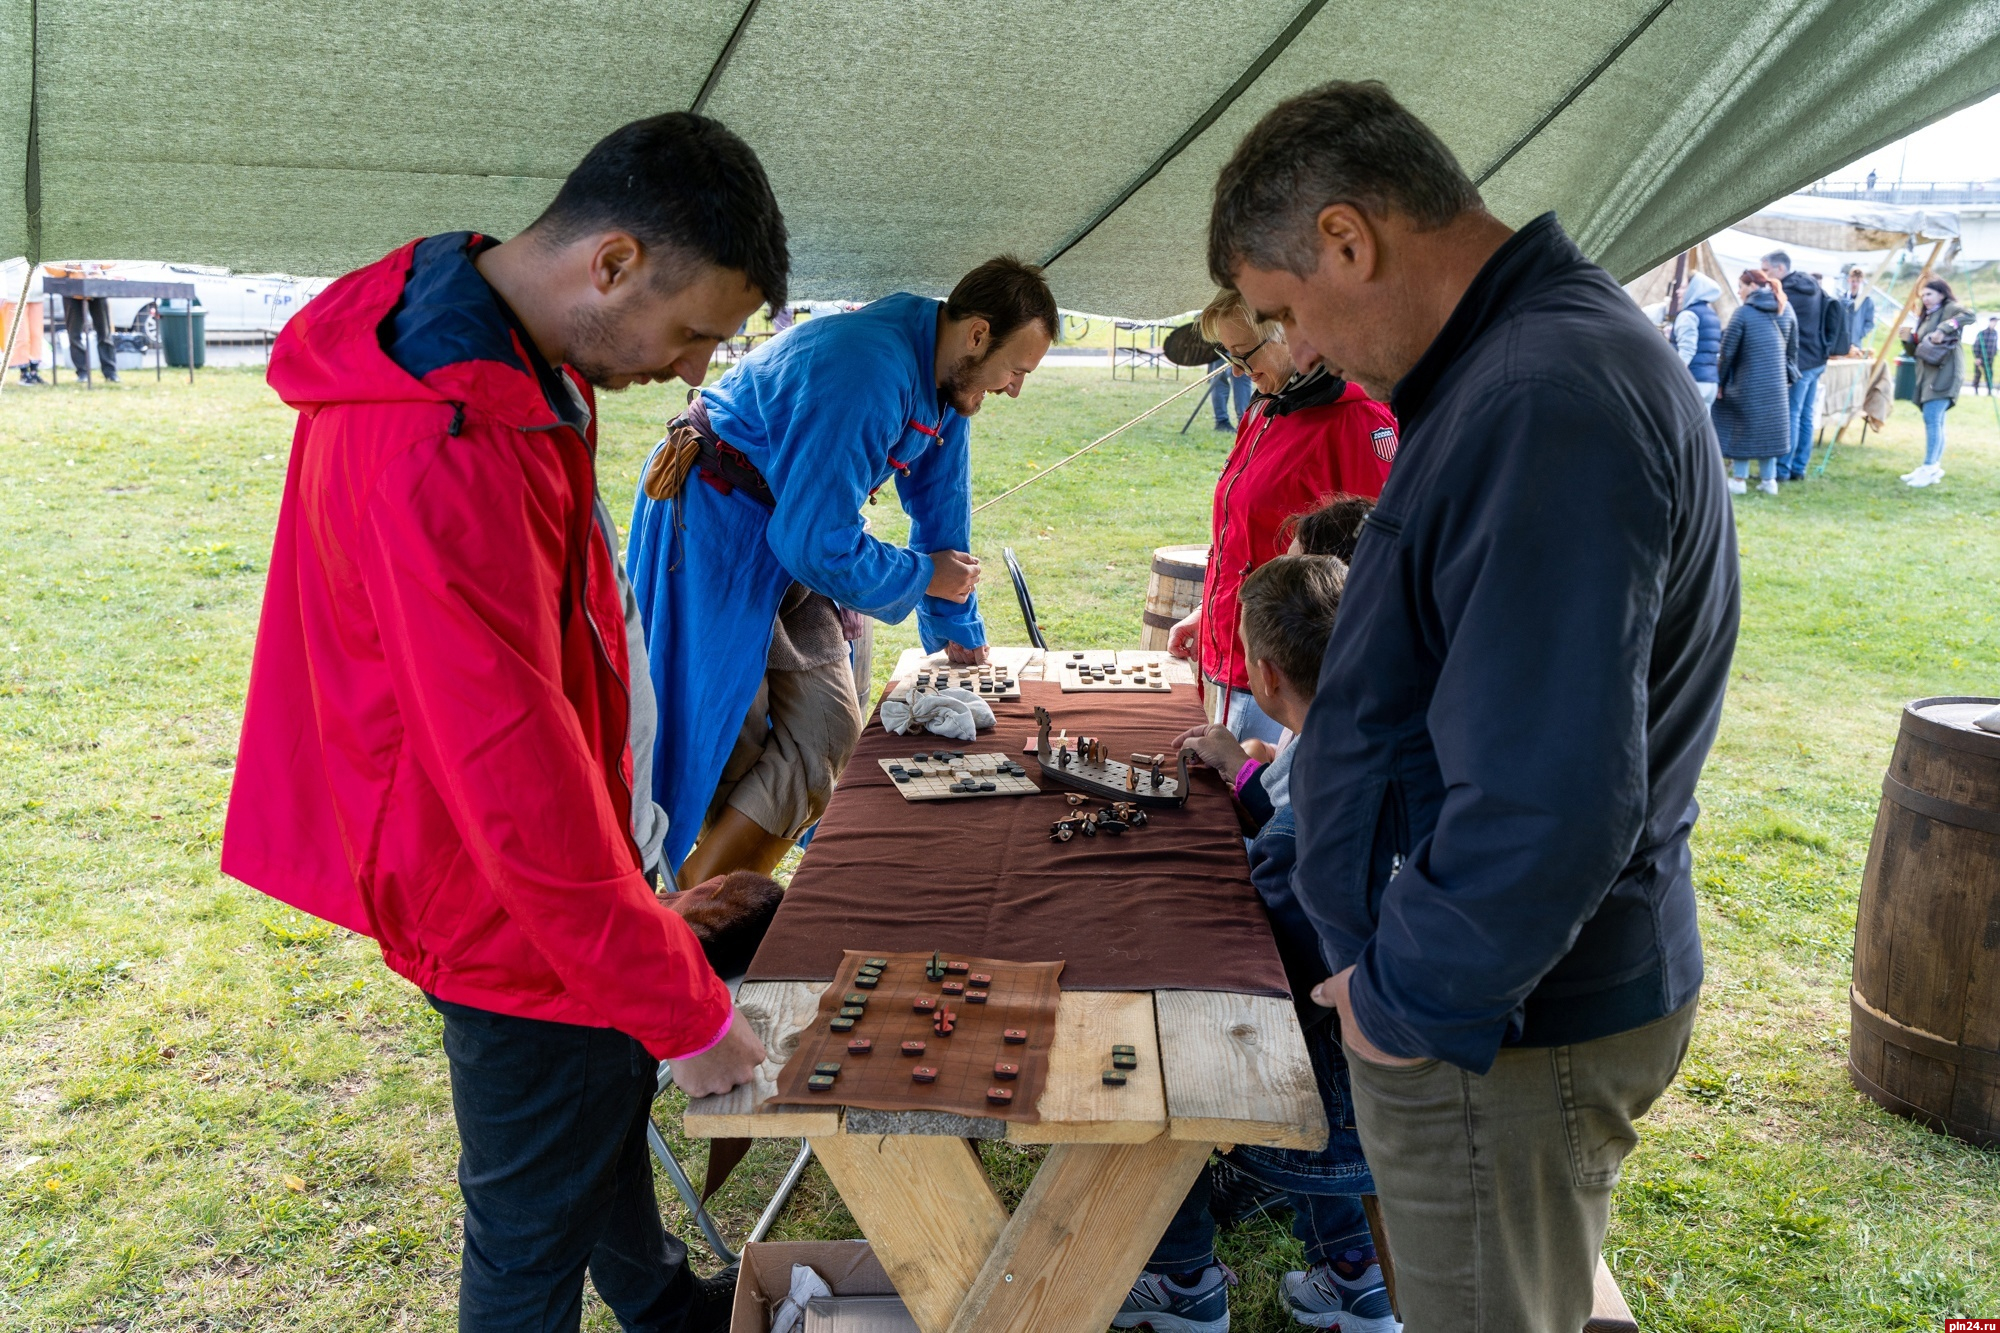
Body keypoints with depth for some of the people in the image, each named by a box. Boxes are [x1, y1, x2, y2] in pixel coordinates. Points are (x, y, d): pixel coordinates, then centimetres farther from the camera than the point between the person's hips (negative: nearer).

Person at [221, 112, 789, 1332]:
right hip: (513, 908, -10)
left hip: (553, 843, 10)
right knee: (533, 1230, 10)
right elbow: (516, 787, -31)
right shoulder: (445, 454, -33)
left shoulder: (509, 363, 0)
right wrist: (686, 1008, -20)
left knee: (611, 1094, 30)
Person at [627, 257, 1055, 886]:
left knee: (829, 734, 2)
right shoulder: (868, 374, -31)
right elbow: (819, 544, -31)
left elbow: (940, 506, 12)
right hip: (712, 524, -8)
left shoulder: (943, 379, -1)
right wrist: (925, 577, -15)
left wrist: (957, 632, 18)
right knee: (729, 744, -6)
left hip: (790, 535, 9)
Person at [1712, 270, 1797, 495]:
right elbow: (1793, 348, 14)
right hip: (1776, 384, 6)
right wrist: (1786, 375, 21)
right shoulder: (1783, 312, 9)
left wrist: (1720, 382, -2)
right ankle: (1769, 479, 15)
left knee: (1743, 428, 3)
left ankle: (1739, 479, 7)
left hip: (1747, 384, -6)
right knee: (1769, 427, 13)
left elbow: (1727, 352, -10)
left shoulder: (1743, 313, -10)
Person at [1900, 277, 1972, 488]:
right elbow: (1916, 351, 22)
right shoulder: (1926, 317, 21)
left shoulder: (1949, 309, -3)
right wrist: (1908, 339, 2)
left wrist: (1943, 330, -29)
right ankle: (1934, 468, 13)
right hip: (1928, 376, 9)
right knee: (1936, 422, 10)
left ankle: (1929, 468, -18)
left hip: (1944, 374, -9)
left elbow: (1969, 315, -24)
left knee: (1932, 419, -16)